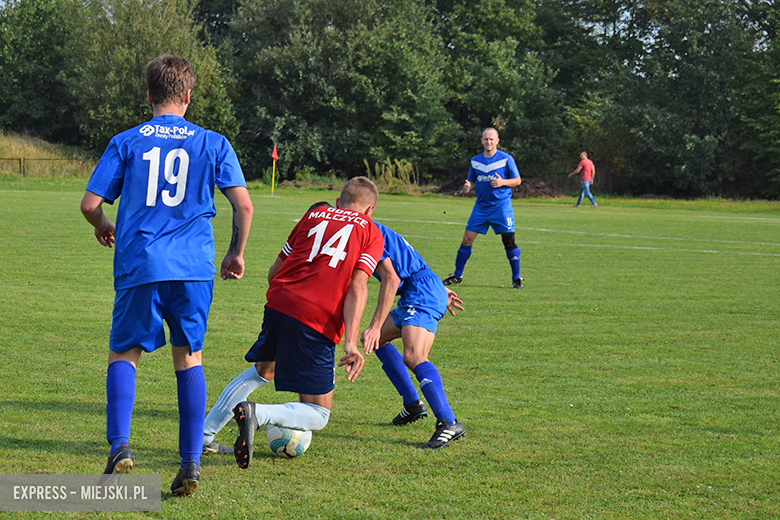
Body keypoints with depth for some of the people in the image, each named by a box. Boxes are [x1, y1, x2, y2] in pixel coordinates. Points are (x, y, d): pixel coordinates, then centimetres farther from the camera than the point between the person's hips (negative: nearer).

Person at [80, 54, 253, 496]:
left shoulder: (126, 142, 7)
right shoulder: (213, 144, 8)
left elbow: (90, 204, 6)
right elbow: (243, 204, 1)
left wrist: (104, 226, 28)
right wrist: (237, 254, 15)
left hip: (139, 266, -1)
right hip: (194, 267, 1)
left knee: (124, 354, 10)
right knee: (189, 357, 12)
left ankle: (120, 447, -11)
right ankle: (191, 463, 6)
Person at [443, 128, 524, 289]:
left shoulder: (506, 159, -4)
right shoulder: (475, 160, 9)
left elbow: (517, 180, 0)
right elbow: (472, 181, 19)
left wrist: (502, 182, -18)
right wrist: (467, 186, -5)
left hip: (501, 205, -4)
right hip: (481, 206, 4)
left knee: (509, 241, -7)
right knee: (467, 238, -1)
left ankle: (516, 279, 5)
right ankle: (457, 275, 11)